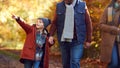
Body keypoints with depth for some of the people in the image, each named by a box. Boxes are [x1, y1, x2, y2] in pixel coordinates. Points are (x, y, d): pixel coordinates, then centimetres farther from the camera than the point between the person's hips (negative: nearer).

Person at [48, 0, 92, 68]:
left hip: (77, 41, -3)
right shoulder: (59, 6, 4)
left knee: (75, 62, -14)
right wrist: (51, 35, -7)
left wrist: (88, 40, 1)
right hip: (63, 40, 3)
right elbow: (55, 23, 9)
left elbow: (88, 23, 2)